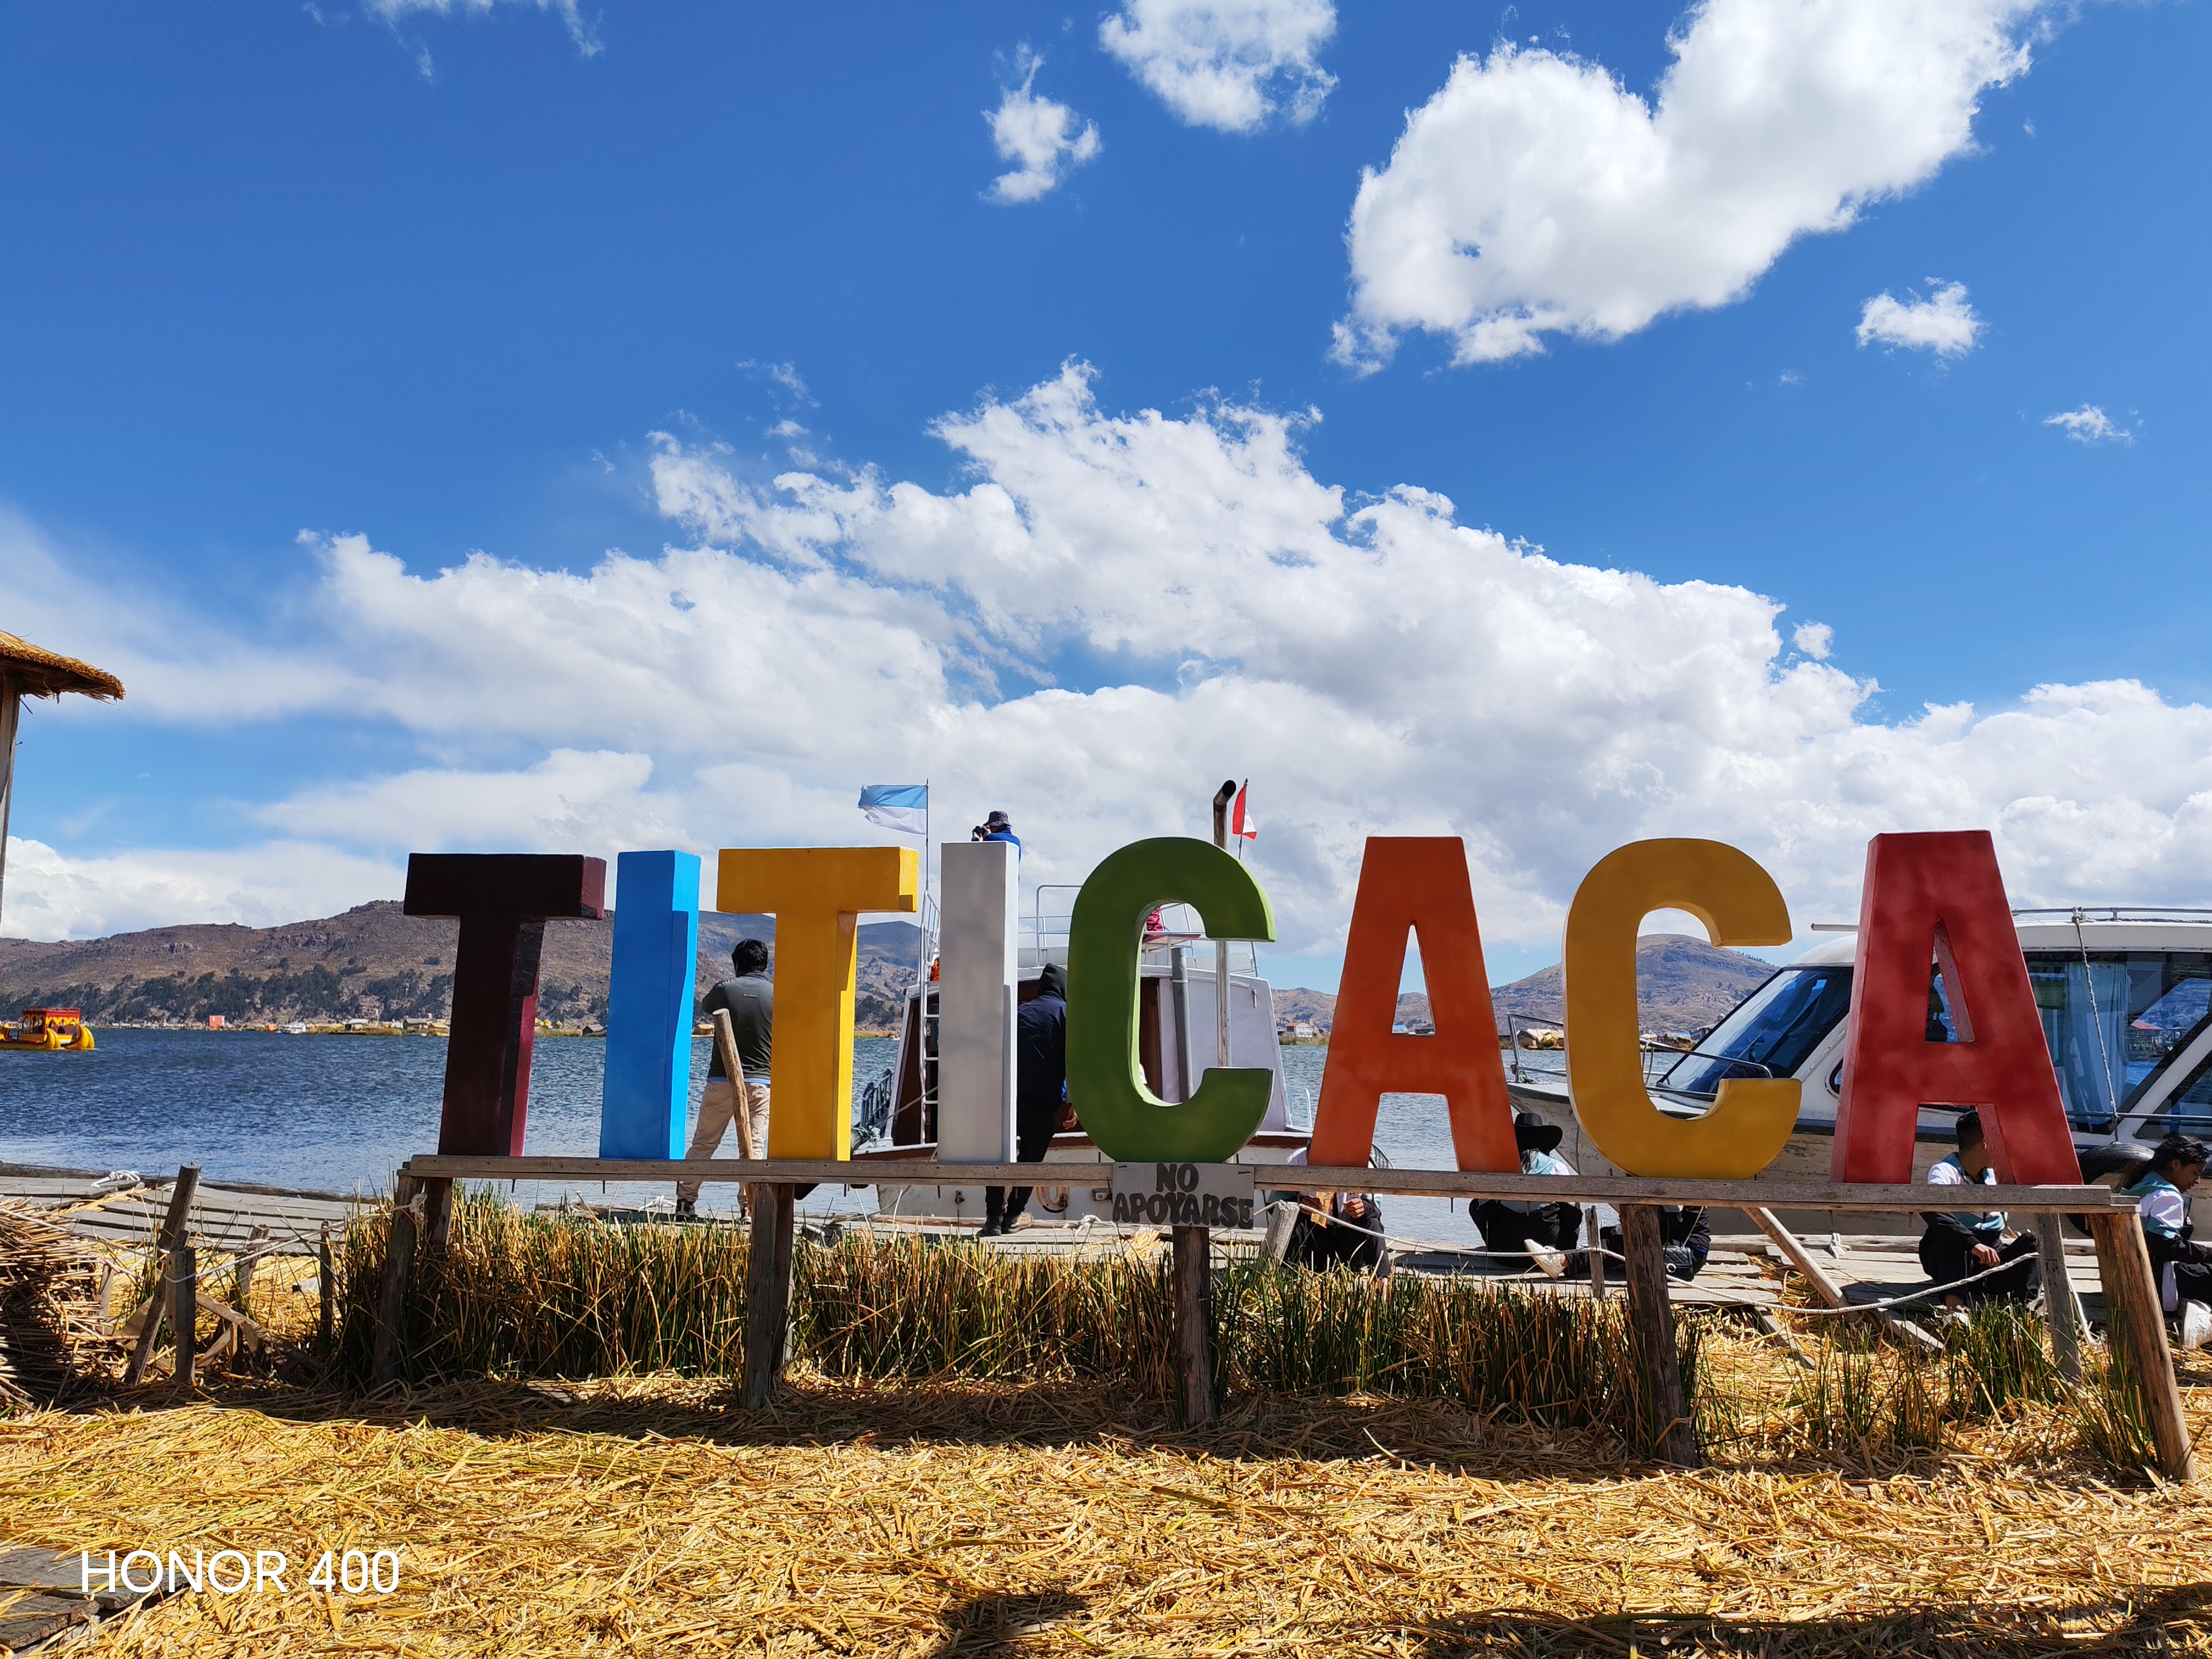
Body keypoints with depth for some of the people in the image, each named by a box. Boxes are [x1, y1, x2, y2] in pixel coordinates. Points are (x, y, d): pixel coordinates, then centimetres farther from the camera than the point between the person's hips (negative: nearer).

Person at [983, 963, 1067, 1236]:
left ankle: (993, 1216, -2)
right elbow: (1072, 1057, -4)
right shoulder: (1065, 1012, 5)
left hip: (1011, 1093, 2)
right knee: (1031, 1157, 9)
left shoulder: (1022, 1012, 17)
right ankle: (1013, 1215, 10)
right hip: (1045, 1097, -2)